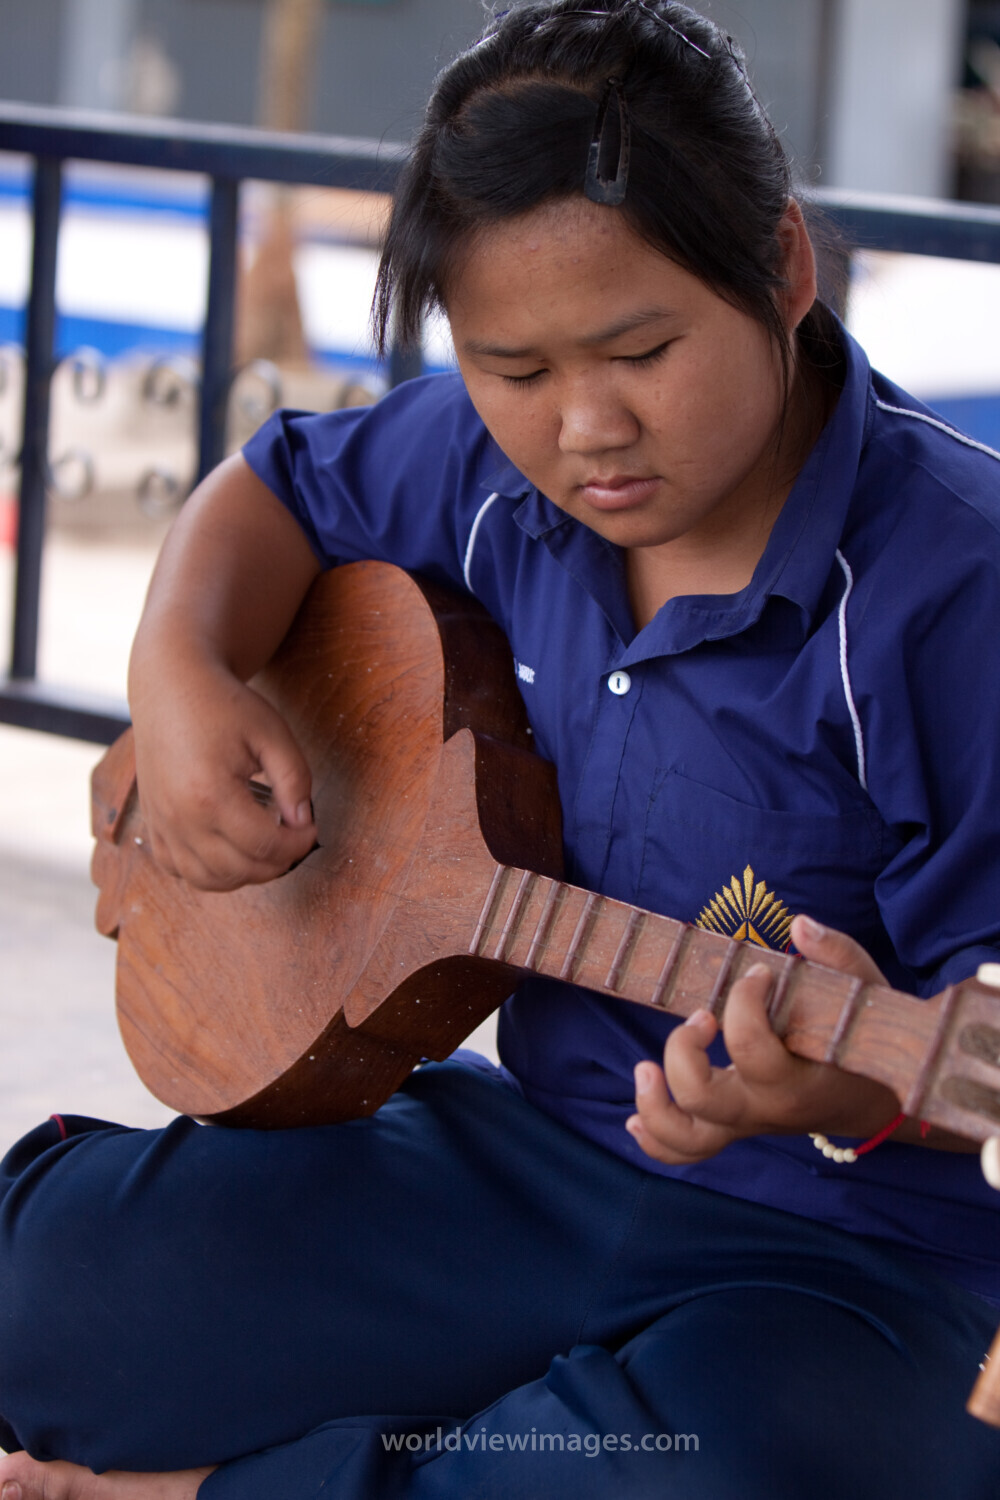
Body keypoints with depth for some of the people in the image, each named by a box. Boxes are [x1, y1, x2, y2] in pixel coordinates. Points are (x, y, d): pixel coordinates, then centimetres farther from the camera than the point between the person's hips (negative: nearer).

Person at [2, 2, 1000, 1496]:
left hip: (846, 1247, -5)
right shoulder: (494, 467, 0)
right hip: (524, 1148, 5)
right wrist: (181, 671, 0)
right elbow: (285, 488, 21)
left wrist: (864, 1087, -41)